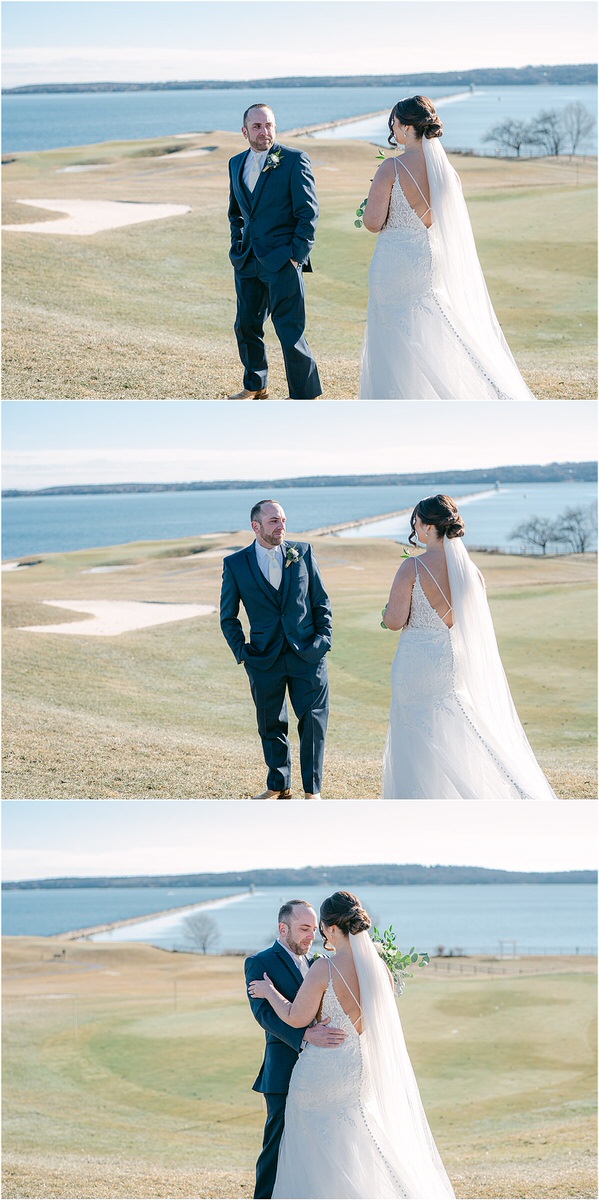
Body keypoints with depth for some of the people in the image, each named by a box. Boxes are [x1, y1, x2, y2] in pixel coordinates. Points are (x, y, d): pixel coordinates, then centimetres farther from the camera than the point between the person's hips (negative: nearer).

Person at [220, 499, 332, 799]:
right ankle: (278, 787, 24)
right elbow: (228, 616, 7)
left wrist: (324, 639, 0)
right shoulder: (236, 564, 0)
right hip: (265, 659, 0)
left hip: (307, 653, 0)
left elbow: (321, 602, 8)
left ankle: (312, 790, 7)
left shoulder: (303, 552, 3)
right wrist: (241, 651, -1)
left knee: (314, 722, -2)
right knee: (271, 726, 9)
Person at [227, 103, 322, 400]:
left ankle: (304, 394, 1)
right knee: (246, 326, 12)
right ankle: (255, 387, 29)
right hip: (248, 261, 6)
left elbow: (308, 212, -8)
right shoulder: (237, 164, 13)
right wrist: (237, 247, 14)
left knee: (289, 328, -8)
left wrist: (297, 254, -12)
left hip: (283, 260, -6)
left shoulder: (295, 160, -6)